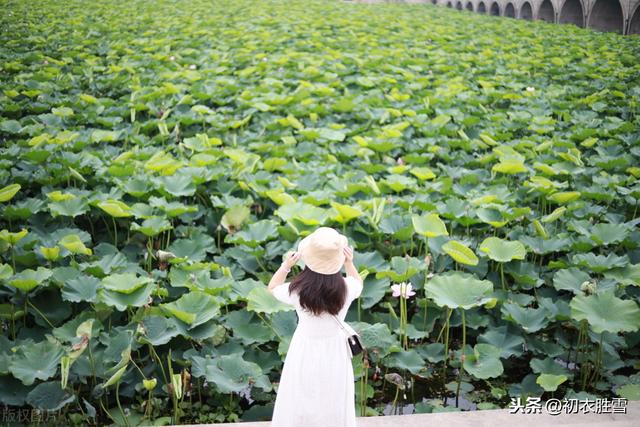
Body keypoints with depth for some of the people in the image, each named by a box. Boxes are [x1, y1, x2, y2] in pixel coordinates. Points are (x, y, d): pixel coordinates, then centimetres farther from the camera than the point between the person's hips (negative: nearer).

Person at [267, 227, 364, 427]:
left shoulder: (298, 290, -25)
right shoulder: (345, 288, -22)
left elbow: (273, 288, -1)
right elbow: (359, 284, 6)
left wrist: (286, 266, 0)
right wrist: (349, 263, 2)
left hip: (306, 350, -1)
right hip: (334, 351, 1)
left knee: (301, 401, 21)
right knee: (332, 403, 22)